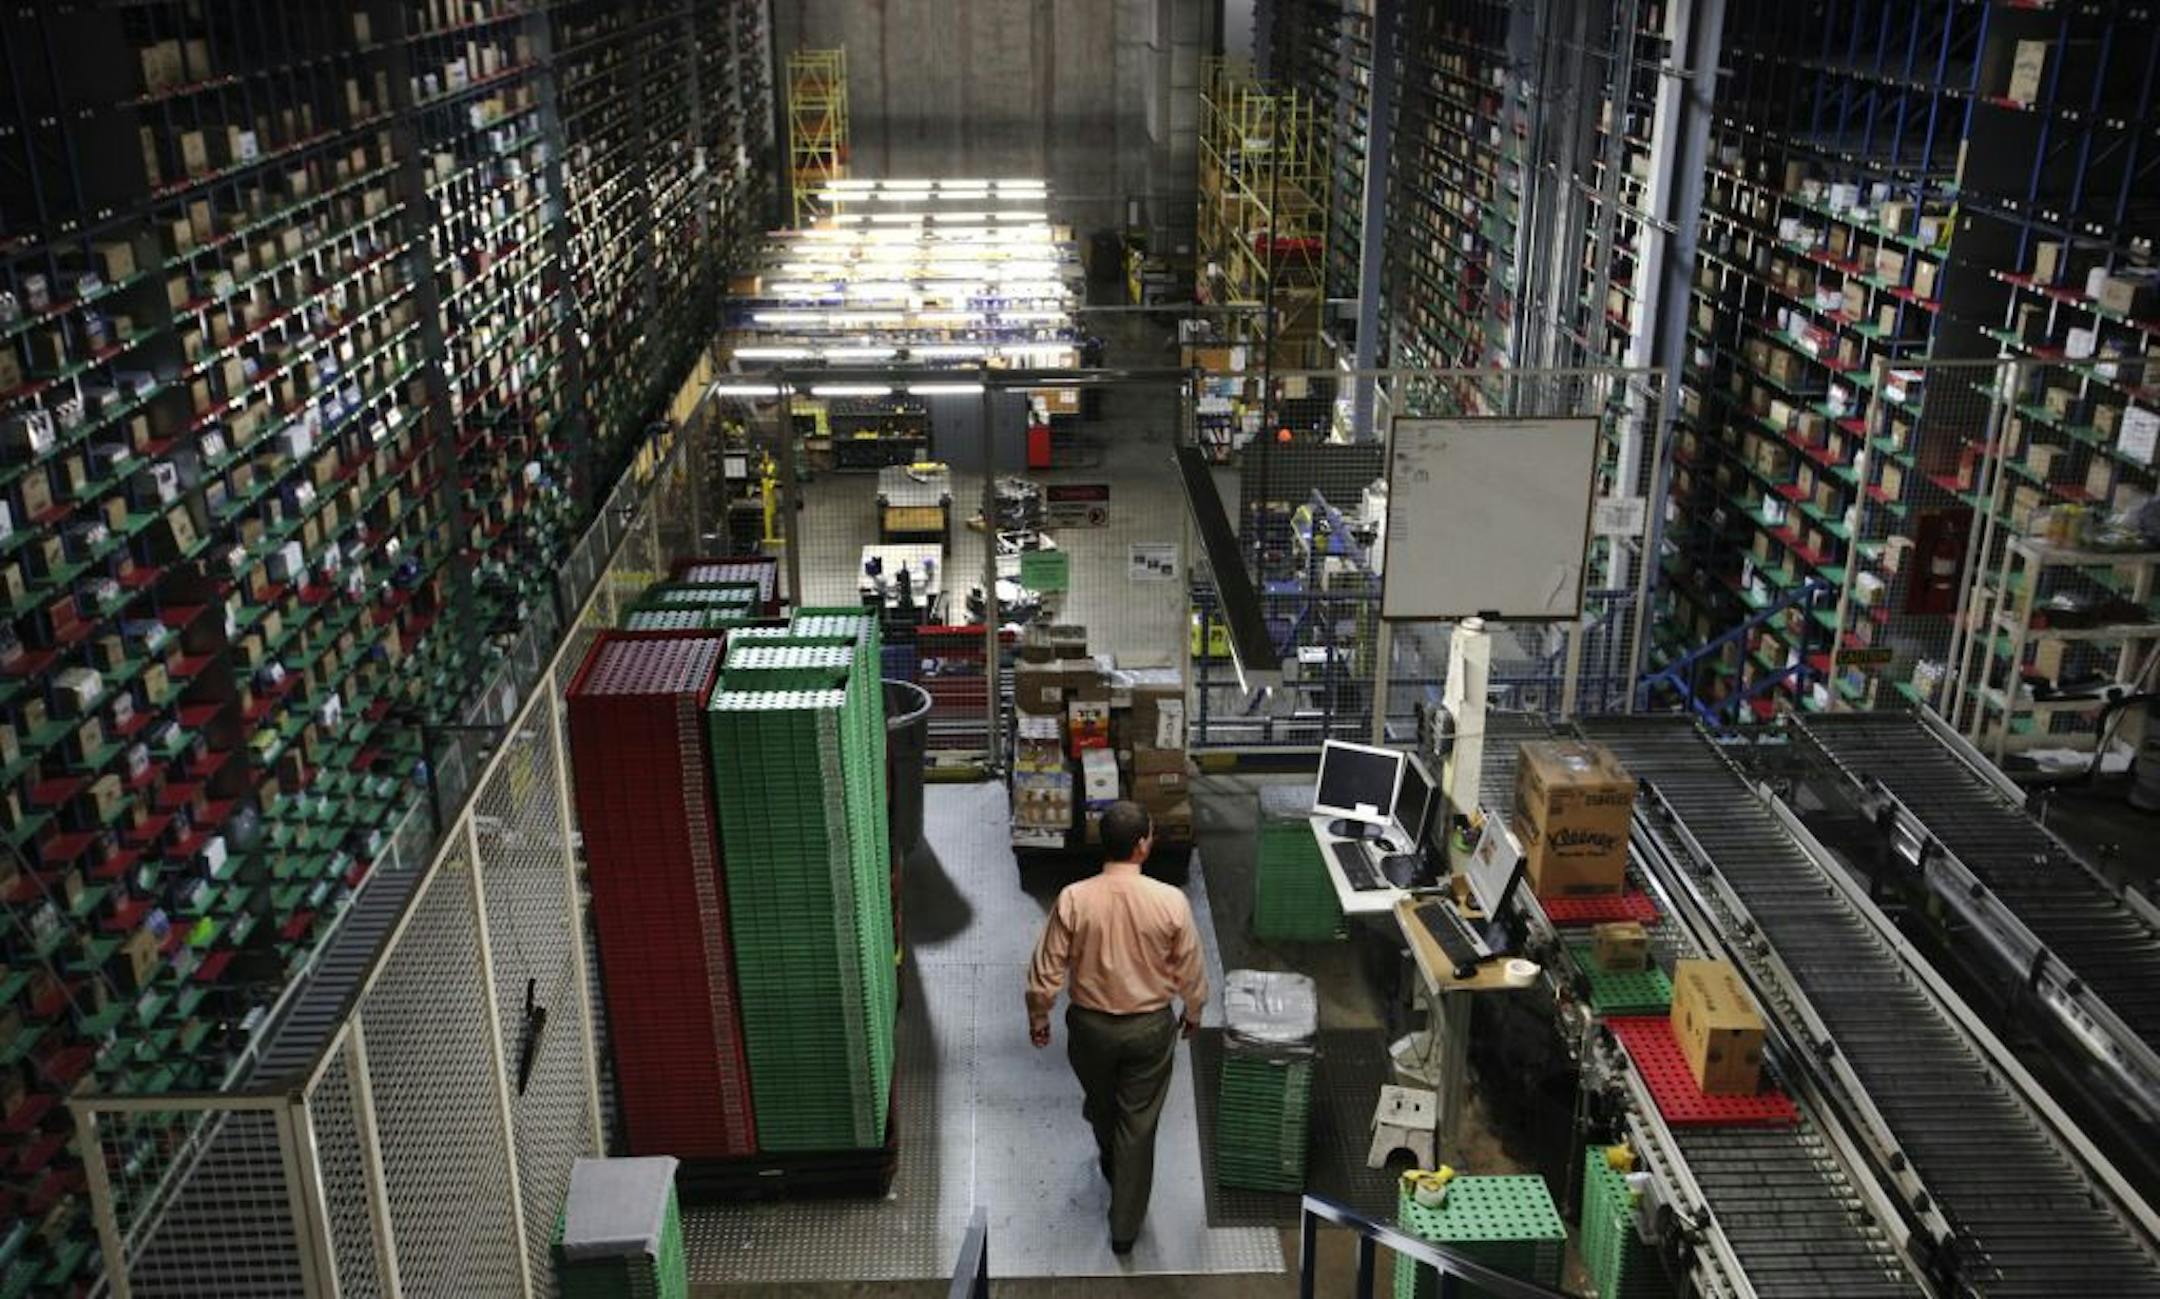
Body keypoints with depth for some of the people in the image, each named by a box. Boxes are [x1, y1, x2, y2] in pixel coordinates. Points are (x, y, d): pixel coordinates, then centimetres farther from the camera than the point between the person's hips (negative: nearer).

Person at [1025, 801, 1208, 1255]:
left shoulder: (1073, 899, -20)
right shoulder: (1170, 901, -20)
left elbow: (1047, 972, -12)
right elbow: (1190, 972, -7)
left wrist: (1038, 1018, 5)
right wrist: (1193, 1013, 12)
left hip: (1090, 1025, 1)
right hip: (1150, 1027, -1)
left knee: (1100, 1103, 29)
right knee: (1139, 1123, 14)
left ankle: (1111, 1163, 57)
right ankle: (1124, 1226, 23)